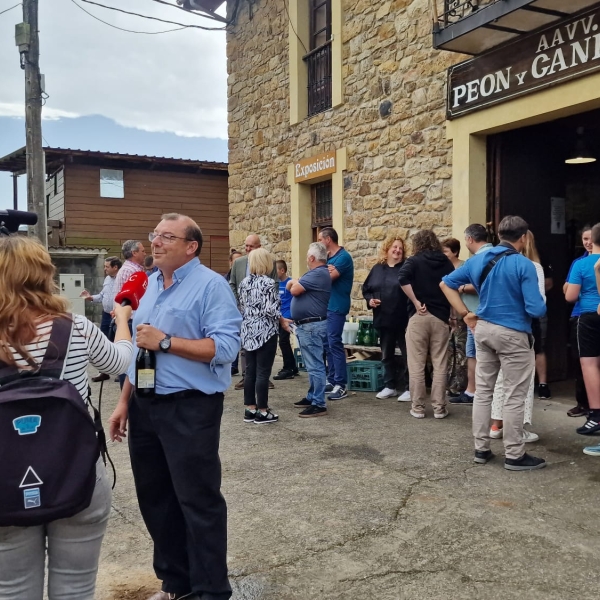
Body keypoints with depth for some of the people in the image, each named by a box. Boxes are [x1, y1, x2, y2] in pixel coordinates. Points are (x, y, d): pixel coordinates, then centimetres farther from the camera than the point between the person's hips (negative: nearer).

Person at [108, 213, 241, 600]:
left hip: (189, 409, -8)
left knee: (198, 502, 3)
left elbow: (225, 347, -21)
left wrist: (166, 342, -20)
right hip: (145, 407, 8)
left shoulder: (210, 285, -11)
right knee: (155, 499, 17)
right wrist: (125, 401, 15)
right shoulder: (149, 285, 13)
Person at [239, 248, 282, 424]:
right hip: (265, 332, -7)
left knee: (250, 371, 10)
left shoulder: (244, 282, 7)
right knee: (263, 372, -2)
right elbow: (270, 310, -18)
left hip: (248, 331, 7)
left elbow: (242, 307, 13)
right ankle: (262, 411, 4)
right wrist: (282, 320, 0)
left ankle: (250, 409, 17)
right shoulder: (267, 283, -13)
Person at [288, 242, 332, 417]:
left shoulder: (318, 274, -18)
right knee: (312, 365, 17)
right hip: (306, 325, 11)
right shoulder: (316, 273, 16)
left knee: (315, 365, -8)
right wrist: (295, 282, -8)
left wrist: (295, 282, 1)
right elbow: (290, 285, 14)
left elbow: (294, 289, -20)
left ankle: (319, 404, -6)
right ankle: (312, 397, 27)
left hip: (312, 326, -11)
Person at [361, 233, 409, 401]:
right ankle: (390, 386, 26)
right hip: (383, 319, 5)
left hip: (403, 319, -5)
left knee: (407, 354, 1)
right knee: (386, 355, 14)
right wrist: (370, 300, -3)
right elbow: (366, 288, 15)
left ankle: (409, 388, 10)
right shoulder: (377, 268, 11)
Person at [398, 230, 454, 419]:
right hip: (441, 317, 3)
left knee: (416, 365, 5)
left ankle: (417, 407, 9)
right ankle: (439, 407, 10)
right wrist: (451, 315, 12)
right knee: (440, 365, 7)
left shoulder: (414, 261, 0)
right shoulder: (446, 262, 10)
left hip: (418, 316, -2)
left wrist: (416, 302, -14)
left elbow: (402, 279, -20)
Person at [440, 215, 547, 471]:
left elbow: (446, 283, 11)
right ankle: (514, 455, 12)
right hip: (513, 334, -6)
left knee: (483, 391, 13)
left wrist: (465, 314, 9)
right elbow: (536, 309, -19)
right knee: (514, 396, 3)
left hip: (483, 329, 6)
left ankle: (481, 449, 20)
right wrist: (541, 308, 6)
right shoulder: (523, 264, -15)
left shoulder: (478, 259, 5)